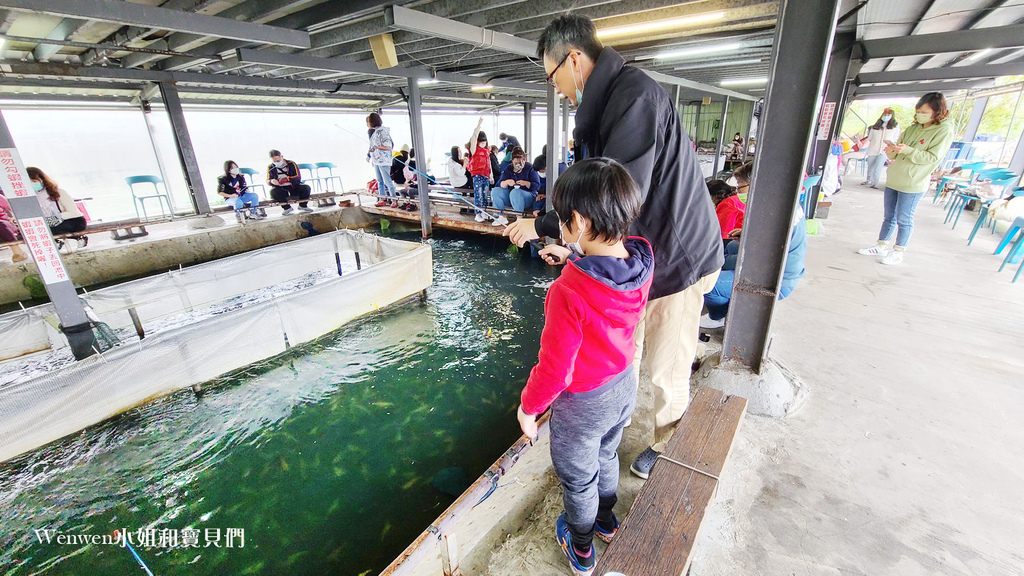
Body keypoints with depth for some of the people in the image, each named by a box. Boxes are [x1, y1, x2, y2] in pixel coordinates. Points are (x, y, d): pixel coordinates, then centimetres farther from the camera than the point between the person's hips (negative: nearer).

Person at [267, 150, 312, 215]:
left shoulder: (291, 164, -4)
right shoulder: (270, 168, 2)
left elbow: (297, 177, -12)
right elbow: (268, 181, 0)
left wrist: (288, 178, -30)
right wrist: (272, 181, -25)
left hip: (294, 188, -1)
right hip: (281, 190, 1)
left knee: (306, 188, -27)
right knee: (273, 191, -31)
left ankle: (302, 206, -5)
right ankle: (287, 208, -12)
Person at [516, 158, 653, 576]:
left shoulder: (567, 294, -38)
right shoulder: (642, 258, -16)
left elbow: (554, 369, -27)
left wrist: (528, 407, -10)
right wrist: (574, 258, 8)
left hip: (583, 401, -7)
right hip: (624, 385, 7)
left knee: (577, 478, 22)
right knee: (605, 456, 33)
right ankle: (606, 521, 60)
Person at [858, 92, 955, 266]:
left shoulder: (944, 131, -7)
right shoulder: (914, 128, 12)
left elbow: (933, 157, -13)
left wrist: (908, 150, -24)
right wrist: (892, 151, -8)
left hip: (913, 184, -6)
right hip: (893, 179, 6)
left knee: (904, 220, 0)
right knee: (889, 217, 13)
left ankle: (898, 252, 10)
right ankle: (881, 246, 21)